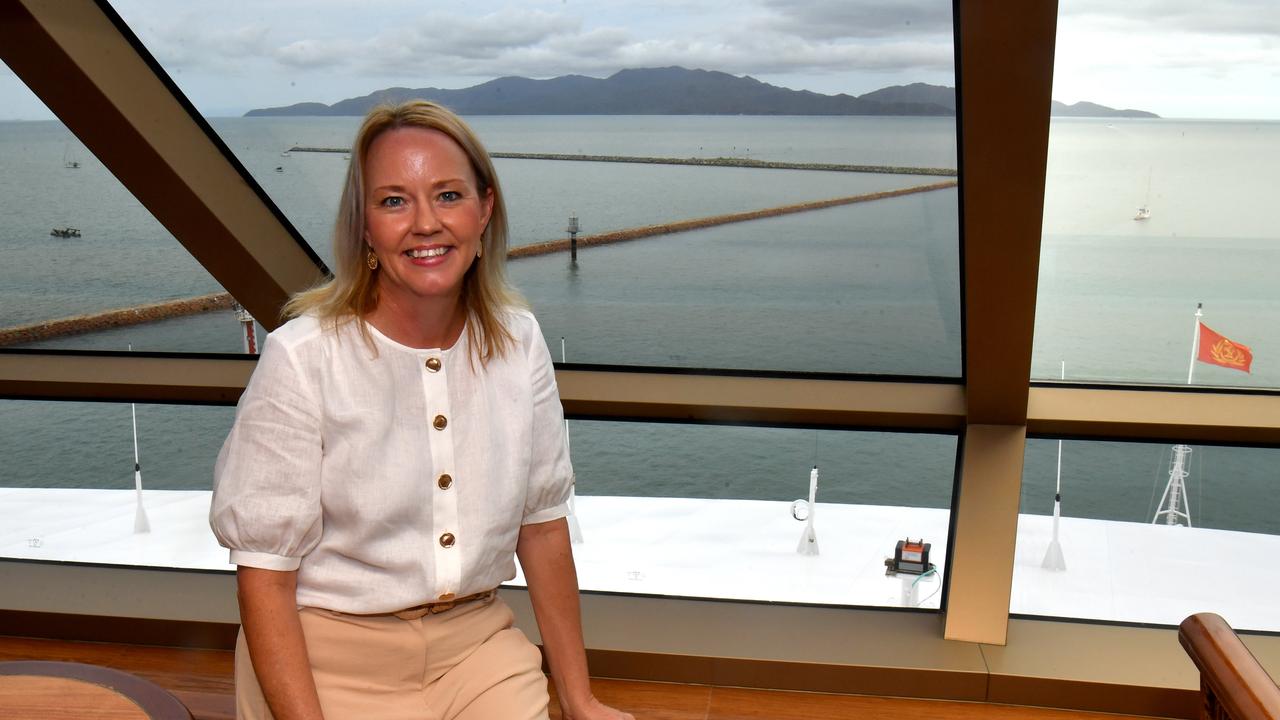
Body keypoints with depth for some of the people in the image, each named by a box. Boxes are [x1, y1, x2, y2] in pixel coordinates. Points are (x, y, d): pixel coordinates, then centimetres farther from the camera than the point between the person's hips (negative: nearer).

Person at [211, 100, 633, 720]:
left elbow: (542, 523, 5)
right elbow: (265, 574, -13)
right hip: (331, 655, -3)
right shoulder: (301, 359, -16)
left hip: (476, 640, 4)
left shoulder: (519, 343, -3)